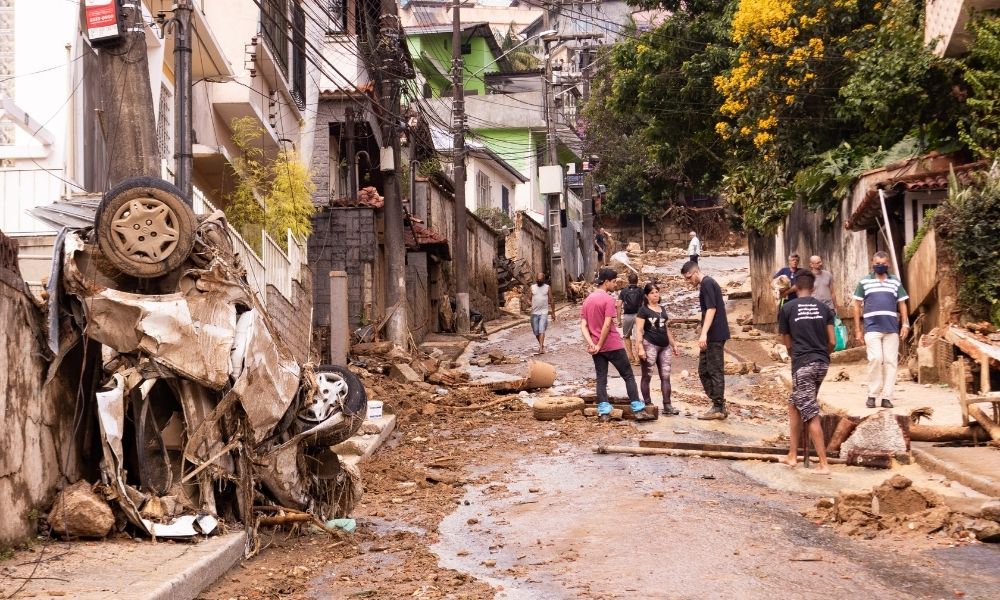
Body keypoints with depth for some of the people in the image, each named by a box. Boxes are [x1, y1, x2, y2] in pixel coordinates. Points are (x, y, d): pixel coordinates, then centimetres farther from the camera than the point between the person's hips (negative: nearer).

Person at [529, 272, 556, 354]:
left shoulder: (547, 287, 3)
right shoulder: (532, 287, 8)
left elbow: (551, 300, 6)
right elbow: (530, 299, 10)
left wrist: (553, 313, 5)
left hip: (544, 313, -3)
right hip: (534, 313, 3)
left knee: (541, 330, -15)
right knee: (536, 332, 7)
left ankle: (541, 348, -21)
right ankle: (541, 345, 28)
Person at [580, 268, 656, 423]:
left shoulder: (587, 300, 10)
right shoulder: (608, 299, -12)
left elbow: (583, 326, 3)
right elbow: (607, 325, -19)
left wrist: (591, 344, -6)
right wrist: (599, 345, -13)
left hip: (597, 348, 6)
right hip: (613, 345, -6)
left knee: (601, 379, 7)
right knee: (629, 376, 2)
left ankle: (604, 413, 1)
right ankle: (639, 410, 1)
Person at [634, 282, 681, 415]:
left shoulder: (662, 309, 16)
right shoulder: (643, 310, -3)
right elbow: (639, 330, -9)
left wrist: (674, 345, 23)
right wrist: (640, 347, -18)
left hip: (664, 346, 6)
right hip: (650, 345, -6)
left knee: (665, 376, 3)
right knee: (647, 376, -1)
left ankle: (667, 405, 4)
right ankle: (647, 404, 5)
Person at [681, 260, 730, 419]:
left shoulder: (706, 283, -12)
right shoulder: (708, 283, 18)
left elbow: (711, 309, -21)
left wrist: (704, 333, -27)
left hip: (714, 335, -10)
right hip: (712, 336, 10)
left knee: (715, 371, -5)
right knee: (704, 371, 11)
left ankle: (718, 408, 0)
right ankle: (718, 405, 14)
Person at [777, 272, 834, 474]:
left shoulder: (787, 309, 0)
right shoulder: (824, 308, 8)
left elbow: (787, 343, 6)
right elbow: (832, 341, 5)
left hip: (802, 364, -5)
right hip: (822, 364, 5)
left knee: (811, 415, -4)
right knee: (794, 405, 19)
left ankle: (824, 465, -7)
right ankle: (792, 455, 22)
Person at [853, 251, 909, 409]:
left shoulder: (896, 282, 14)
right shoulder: (864, 282, 8)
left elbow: (902, 304, 16)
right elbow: (857, 306, 9)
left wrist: (905, 323, 3)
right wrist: (858, 329, 4)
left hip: (892, 329, 3)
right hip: (872, 328, -3)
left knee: (890, 362, 0)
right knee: (875, 358, -16)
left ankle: (886, 397, 4)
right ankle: (872, 395, -4)